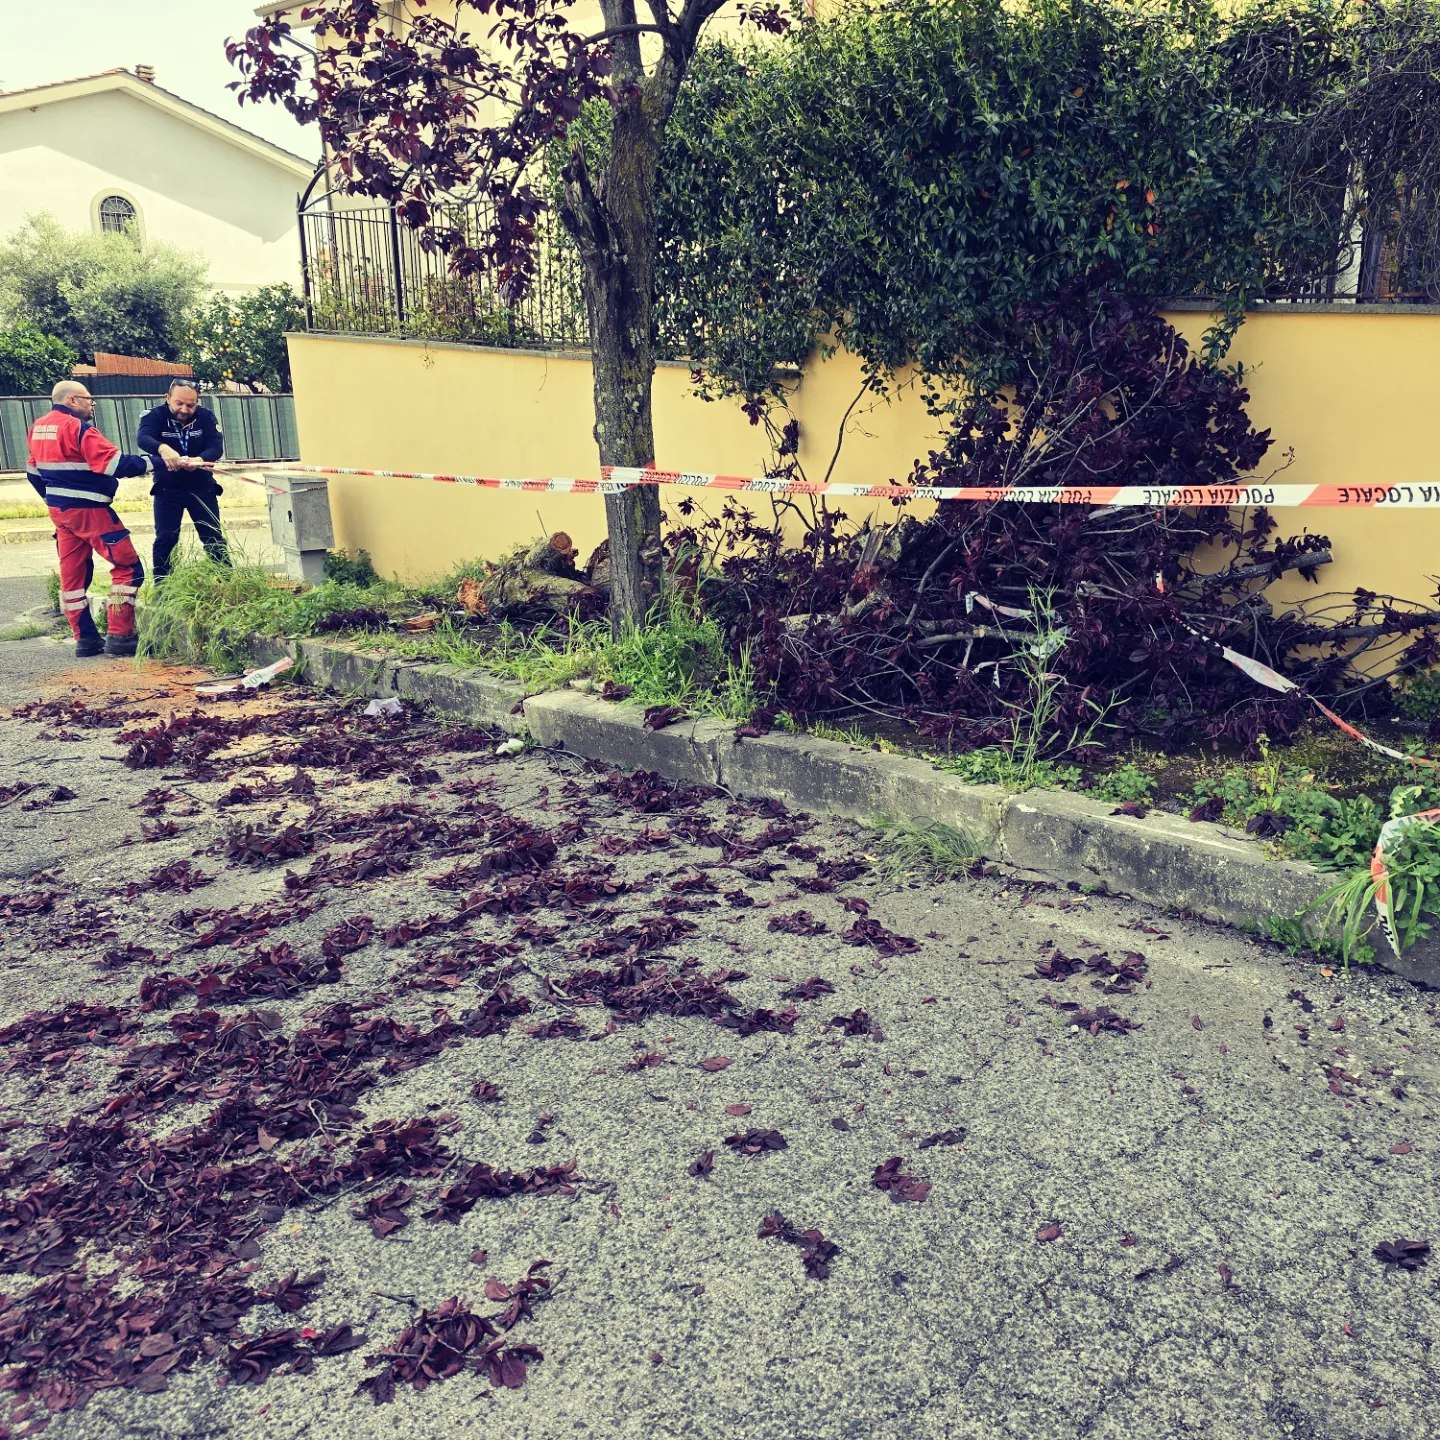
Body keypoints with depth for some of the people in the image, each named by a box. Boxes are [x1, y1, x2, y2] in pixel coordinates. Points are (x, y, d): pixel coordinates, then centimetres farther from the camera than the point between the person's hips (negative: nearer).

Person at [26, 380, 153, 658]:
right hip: (88, 510, -9)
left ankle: (85, 637, 14)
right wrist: (152, 463, -15)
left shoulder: (37, 428, 11)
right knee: (128, 567, -5)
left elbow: (33, 472, 18)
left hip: (59, 510, 9)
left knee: (73, 573, 12)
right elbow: (115, 464, -24)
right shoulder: (77, 428, -16)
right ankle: (119, 635, -9)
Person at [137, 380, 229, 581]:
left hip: (202, 487, 1)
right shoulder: (155, 415, -13)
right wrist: (163, 449, -56)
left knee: (213, 537, 5)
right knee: (165, 539, -3)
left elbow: (216, 447, -21)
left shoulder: (206, 416, -8)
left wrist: (199, 460, -43)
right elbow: (143, 438, -32)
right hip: (167, 489, -1)